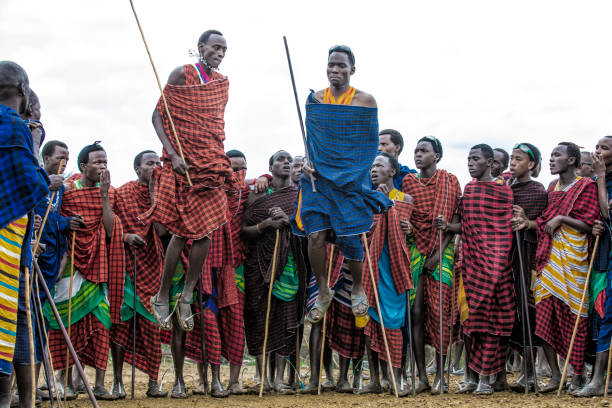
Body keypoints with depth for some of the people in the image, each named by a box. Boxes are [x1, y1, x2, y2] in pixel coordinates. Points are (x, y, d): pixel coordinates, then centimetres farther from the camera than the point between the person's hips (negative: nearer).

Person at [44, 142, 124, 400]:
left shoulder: (108, 192, 7)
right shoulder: (66, 190, 0)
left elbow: (109, 230, -6)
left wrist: (104, 193, -10)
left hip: (98, 264, 2)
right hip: (73, 261, -2)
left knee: (101, 321, -4)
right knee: (69, 319, -2)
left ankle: (100, 384, -4)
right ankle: (66, 379, 8)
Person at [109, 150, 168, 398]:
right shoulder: (122, 194, 3)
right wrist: (125, 237, -14)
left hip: (153, 266, 2)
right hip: (127, 264, -2)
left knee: (151, 323, -1)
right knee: (121, 320, -5)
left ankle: (153, 382, 4)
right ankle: (117, 381, 3)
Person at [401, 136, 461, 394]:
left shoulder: (450, 181, 2)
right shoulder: (408, 182, 10)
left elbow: (456, 220, 0)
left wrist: (439, 252, -9)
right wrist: (404, 226, -11)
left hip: (442, 251, -2)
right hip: (415, 250, 2)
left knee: (440, 311, -6)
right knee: (416, 311, -4)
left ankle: (440, 375, 0)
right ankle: (422, 376, -1)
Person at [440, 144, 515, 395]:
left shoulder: (502, 190, -2)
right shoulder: (468, 189, 14)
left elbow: (505, 229, -3)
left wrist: (499, 264, -9)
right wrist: (447, 226, -4)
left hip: (493, 261, -5)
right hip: (470, 260, 5)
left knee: (489, 317, -5)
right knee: (469, 317, 6)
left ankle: (485, 378, -1)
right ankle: (470, 376, 13)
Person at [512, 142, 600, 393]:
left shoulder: (586, 187, -3)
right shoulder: (552, 188, 17)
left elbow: (590, 225, -9)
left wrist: (561, 218, -14)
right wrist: (530, 224, 4)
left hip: (573, 258, -6)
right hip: (549, 257, 6)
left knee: (574, 316, -3)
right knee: (544, 314, 1)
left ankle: (577, 375, 6)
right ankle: (555, 375, 7)